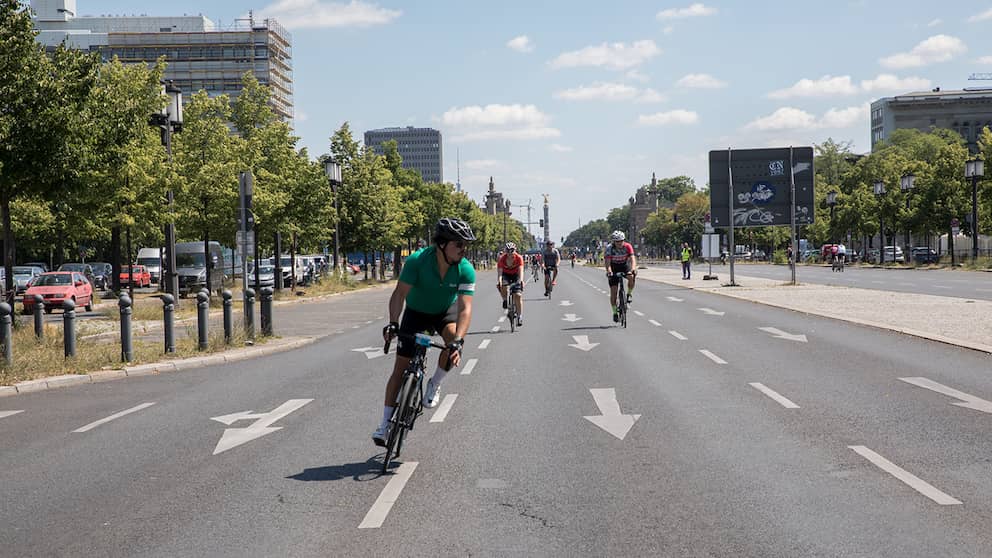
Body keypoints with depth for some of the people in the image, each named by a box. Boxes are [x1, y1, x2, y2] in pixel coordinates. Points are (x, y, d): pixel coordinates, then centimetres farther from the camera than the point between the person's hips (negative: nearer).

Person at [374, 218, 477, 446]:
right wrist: (393, 323, -48)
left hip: (445, 311, 0)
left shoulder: (466, 270, -27)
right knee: (400, 366, -4)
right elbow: (400, 293, -32)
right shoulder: (418, 260, -30)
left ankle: (434, 384, -3)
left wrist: (458, 340, -48)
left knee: (453, 344, -32)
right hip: (417, 312, 0)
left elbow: (465, 308, -34)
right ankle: (385, 423, 5)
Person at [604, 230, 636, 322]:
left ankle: (629, 294, -5)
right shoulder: (609, 248, -24)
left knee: (631, 277, -32)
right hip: (614, 267, -1)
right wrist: (608, 271, -51)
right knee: (613, 291, -7)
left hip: (625, 265, 1)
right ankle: (615, 313, 3)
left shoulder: (627, 246, -22)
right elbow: (607, 262, -31)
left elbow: (632, 258, -31)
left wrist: (633, 269, -49)